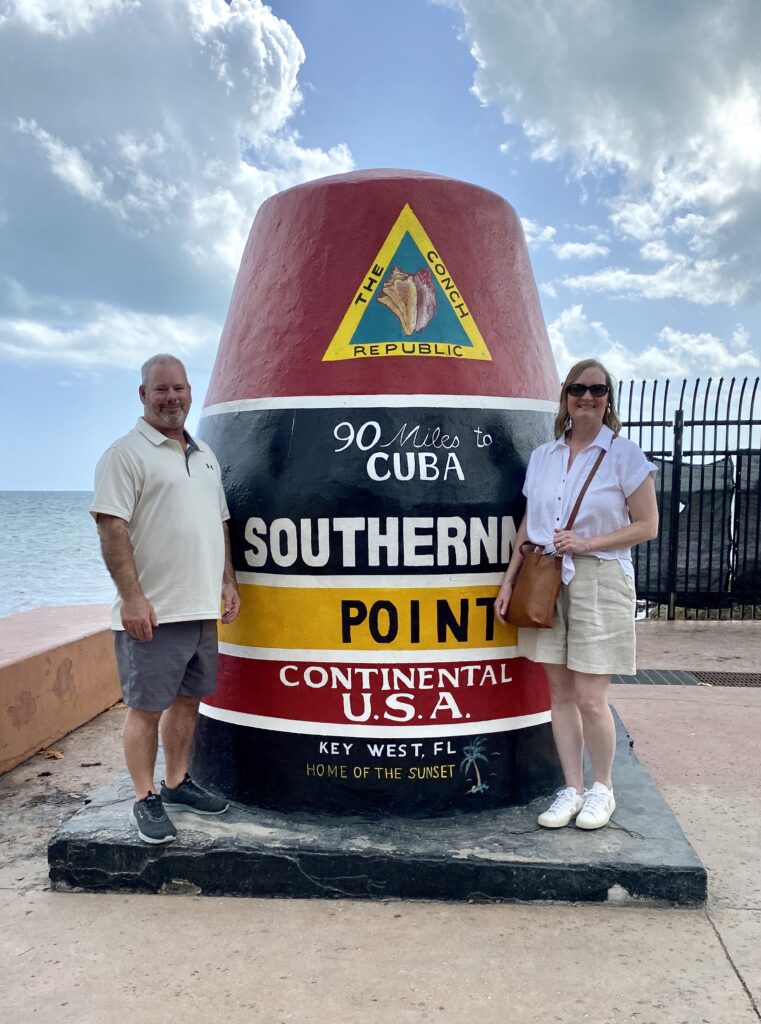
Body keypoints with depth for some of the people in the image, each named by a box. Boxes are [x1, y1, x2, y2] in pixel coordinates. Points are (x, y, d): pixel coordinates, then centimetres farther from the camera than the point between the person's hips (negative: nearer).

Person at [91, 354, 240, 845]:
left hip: (203, 607, 7)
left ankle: (178, 782, 30)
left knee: (189, 698, 15)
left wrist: (227, 581, 13)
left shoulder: (205, 454, 16)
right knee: (147, 707, 2)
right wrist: (132, 597, -20)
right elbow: (112, 528, -14)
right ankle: (146, 799, 16)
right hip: (153, 612, -7)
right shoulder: (127, 453, -7)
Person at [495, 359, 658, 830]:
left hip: (599, 581, -4)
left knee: (590, 698, -4)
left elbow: (647, 526, -3)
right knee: (561, 692, 8)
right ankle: (572, 789, 22)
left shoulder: (624, 454, -2)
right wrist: (509, 581, 8)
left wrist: (587, 543, -14)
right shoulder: (542, 456, 10)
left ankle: (602, 788, 20)